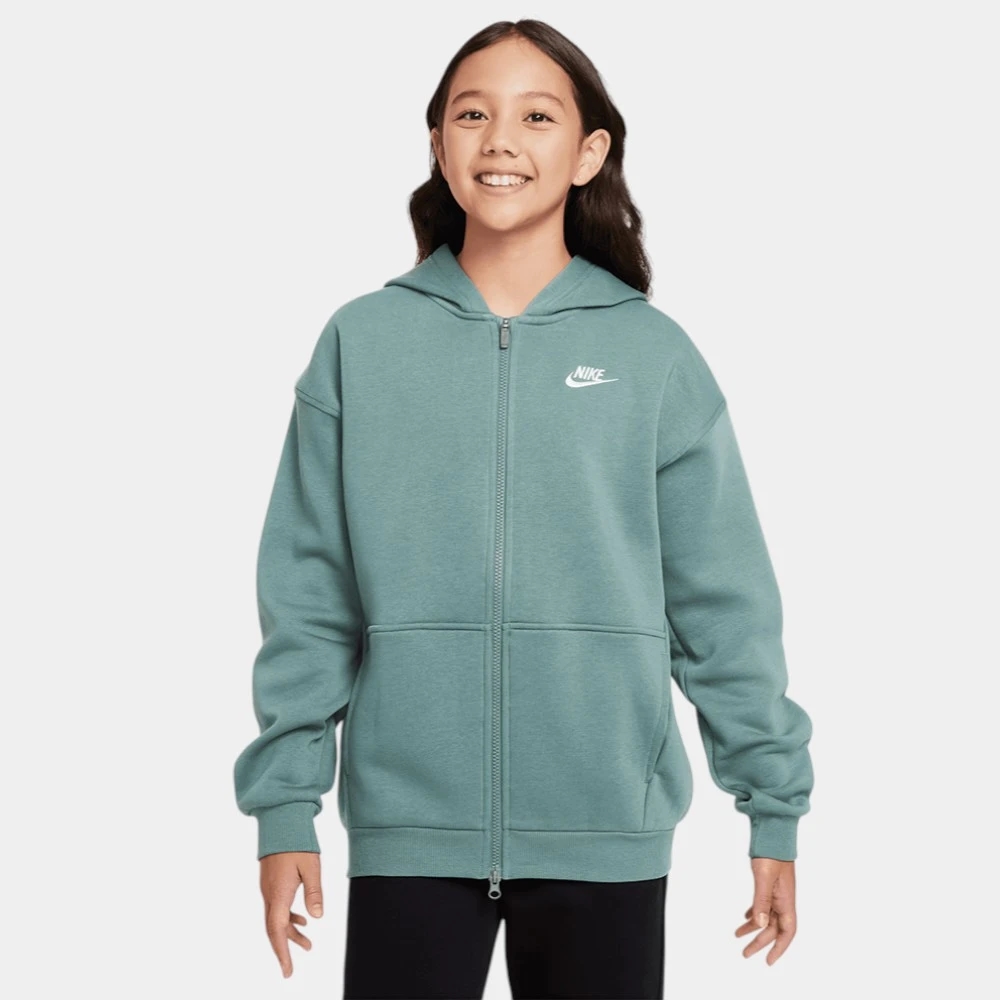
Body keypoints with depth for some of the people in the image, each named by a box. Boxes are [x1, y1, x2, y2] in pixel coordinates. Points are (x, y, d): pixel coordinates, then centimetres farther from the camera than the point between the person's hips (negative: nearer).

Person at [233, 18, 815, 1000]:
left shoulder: (654, 355, 2)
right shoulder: (362, 343, 3)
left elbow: (724, 601, 3)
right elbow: (306, 597, 3)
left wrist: (774, 804, 3)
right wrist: (283, 804, 0)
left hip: (606, 830, 0)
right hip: (408, 825, 0)